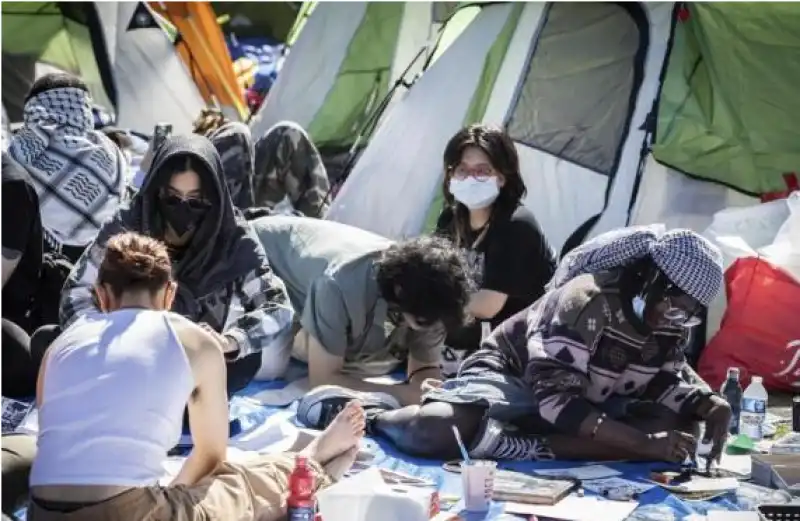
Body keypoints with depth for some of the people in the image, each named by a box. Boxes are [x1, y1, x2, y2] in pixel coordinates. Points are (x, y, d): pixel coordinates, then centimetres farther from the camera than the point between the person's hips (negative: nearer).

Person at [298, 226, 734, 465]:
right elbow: (556, 400, -34)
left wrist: (707, 404, -16)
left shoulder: (671, 322, -6)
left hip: (585, 402, 7)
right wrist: (642, 443, -38)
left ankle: (535, 450, -26)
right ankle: (368, 414, -5)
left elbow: (663, 385, 5)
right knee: (436, 428, -40)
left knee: (677, 430, -20)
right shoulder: (587, 300, -29)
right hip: (511, 376, -7)